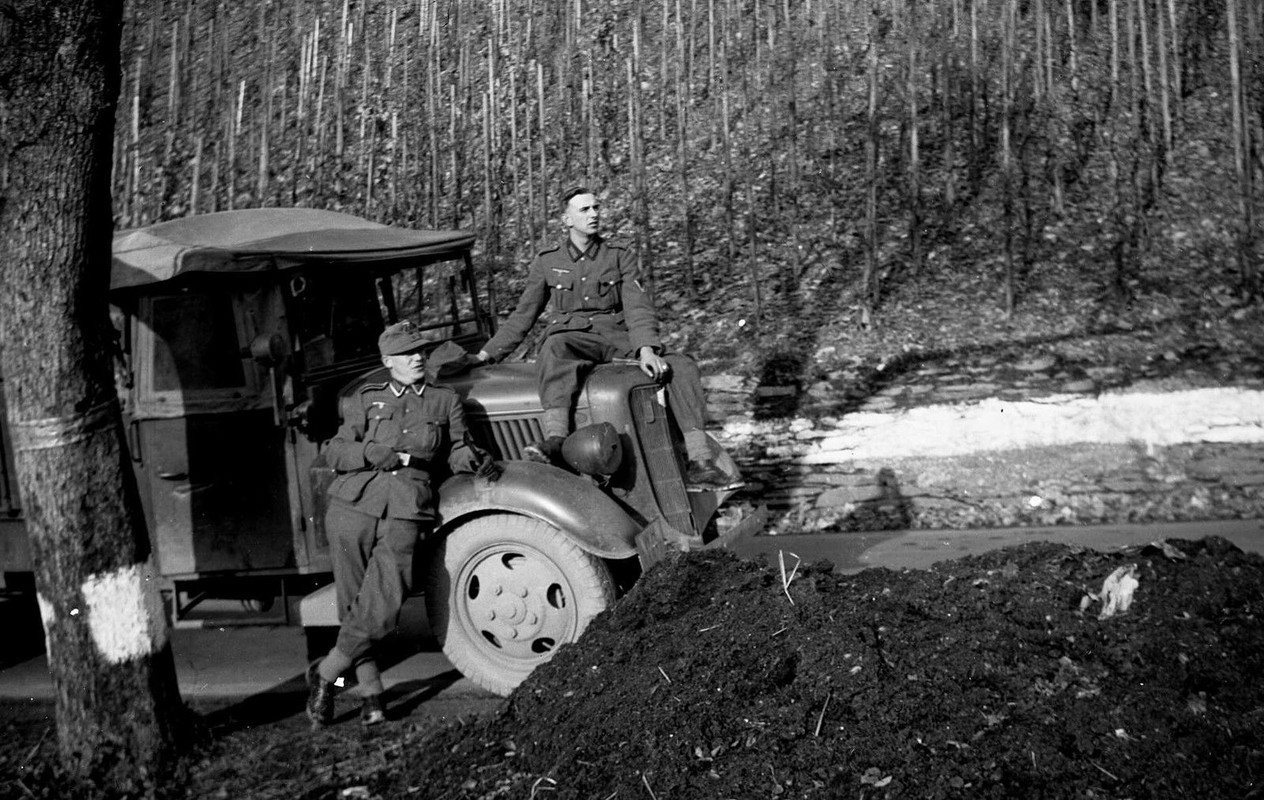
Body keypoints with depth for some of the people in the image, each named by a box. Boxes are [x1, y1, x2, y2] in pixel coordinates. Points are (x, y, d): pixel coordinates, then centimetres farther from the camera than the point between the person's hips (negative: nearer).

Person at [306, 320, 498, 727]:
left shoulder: (445, 400, 17)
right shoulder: (366, 399, 14)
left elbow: (457, 449, 14)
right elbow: (334, 452, 9)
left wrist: (475, 459, -8)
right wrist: (373, 454, -7)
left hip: (406, 514, 0)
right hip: (353, 507, 0)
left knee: (381, 609, -12)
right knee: (354, 608, 1)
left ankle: (324, 673, 7)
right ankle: (370, 693, 13)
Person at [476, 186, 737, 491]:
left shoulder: (619, 256, 8)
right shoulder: (547, 261, 9)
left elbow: (639, 307, -3)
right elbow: (522, 317, 16)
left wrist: (646, 349, -22)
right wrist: (485, 355, 10)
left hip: (617, 340, 2)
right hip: (570, 337, -2)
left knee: (682, 366, -22)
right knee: (556, 347, -40)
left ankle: (699, 465, -28)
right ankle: (554, 441, -58)